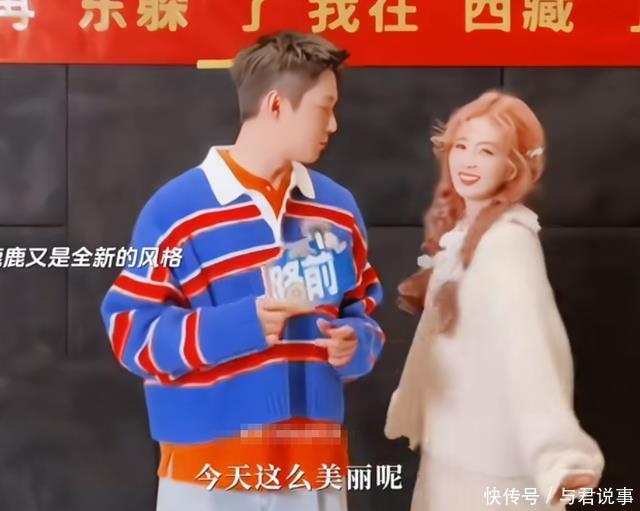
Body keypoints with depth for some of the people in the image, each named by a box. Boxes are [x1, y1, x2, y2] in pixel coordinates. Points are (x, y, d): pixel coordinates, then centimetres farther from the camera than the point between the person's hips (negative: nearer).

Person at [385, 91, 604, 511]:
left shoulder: (509, 240, -19)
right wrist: (411, 407, 21)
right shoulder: (456, 231, 7)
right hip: (452, 444, 8)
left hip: (497, 453, -8)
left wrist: (560, 452, -39)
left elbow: (528, 347, -31)